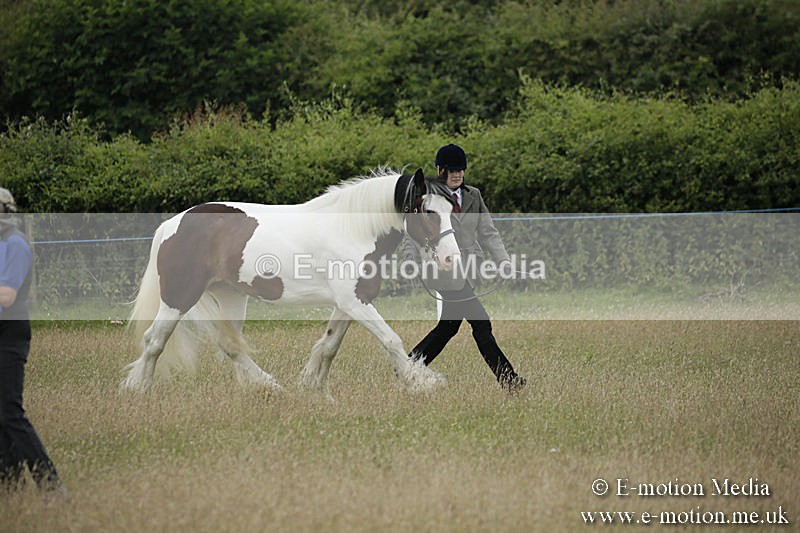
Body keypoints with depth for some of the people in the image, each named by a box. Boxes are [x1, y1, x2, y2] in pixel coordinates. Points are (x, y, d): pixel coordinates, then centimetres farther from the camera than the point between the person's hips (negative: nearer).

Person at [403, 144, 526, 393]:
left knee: (448, 325, 12)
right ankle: (507, 380, -12)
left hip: (470, 269, 6)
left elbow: (488, 232, 12)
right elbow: (412, 237, 2)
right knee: (481, 324, -12)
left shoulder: (473, 196, 13)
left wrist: (503, 261, -2)